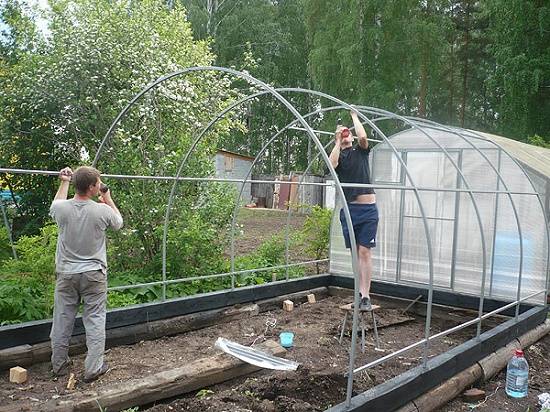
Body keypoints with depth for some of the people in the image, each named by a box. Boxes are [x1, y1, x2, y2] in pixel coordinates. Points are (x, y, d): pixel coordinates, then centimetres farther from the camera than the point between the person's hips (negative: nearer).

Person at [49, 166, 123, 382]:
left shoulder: (61, 208, -10)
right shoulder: (103, 211, -15)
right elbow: (118, 222, 8)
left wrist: (64, 182, 29)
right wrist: (108, 199, 19)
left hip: (66, 273, 3)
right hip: (93, 274, -2)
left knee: (62, 319, 14)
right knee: (95, 320, 5)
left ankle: (59, 365, 26)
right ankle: (93, 368, 7)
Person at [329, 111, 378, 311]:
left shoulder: (361, 151, 9)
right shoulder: (337, 155, 12)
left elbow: (363, 137, -13)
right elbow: (331, 164, -12)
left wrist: (354, 116, 2)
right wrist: (338, 142, -2)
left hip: (367, 208, -2)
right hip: (348, 209, 2)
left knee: (364, 251, -7)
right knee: (356, 252, 7)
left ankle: (366, 295, -7)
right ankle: (360, 291, 15)